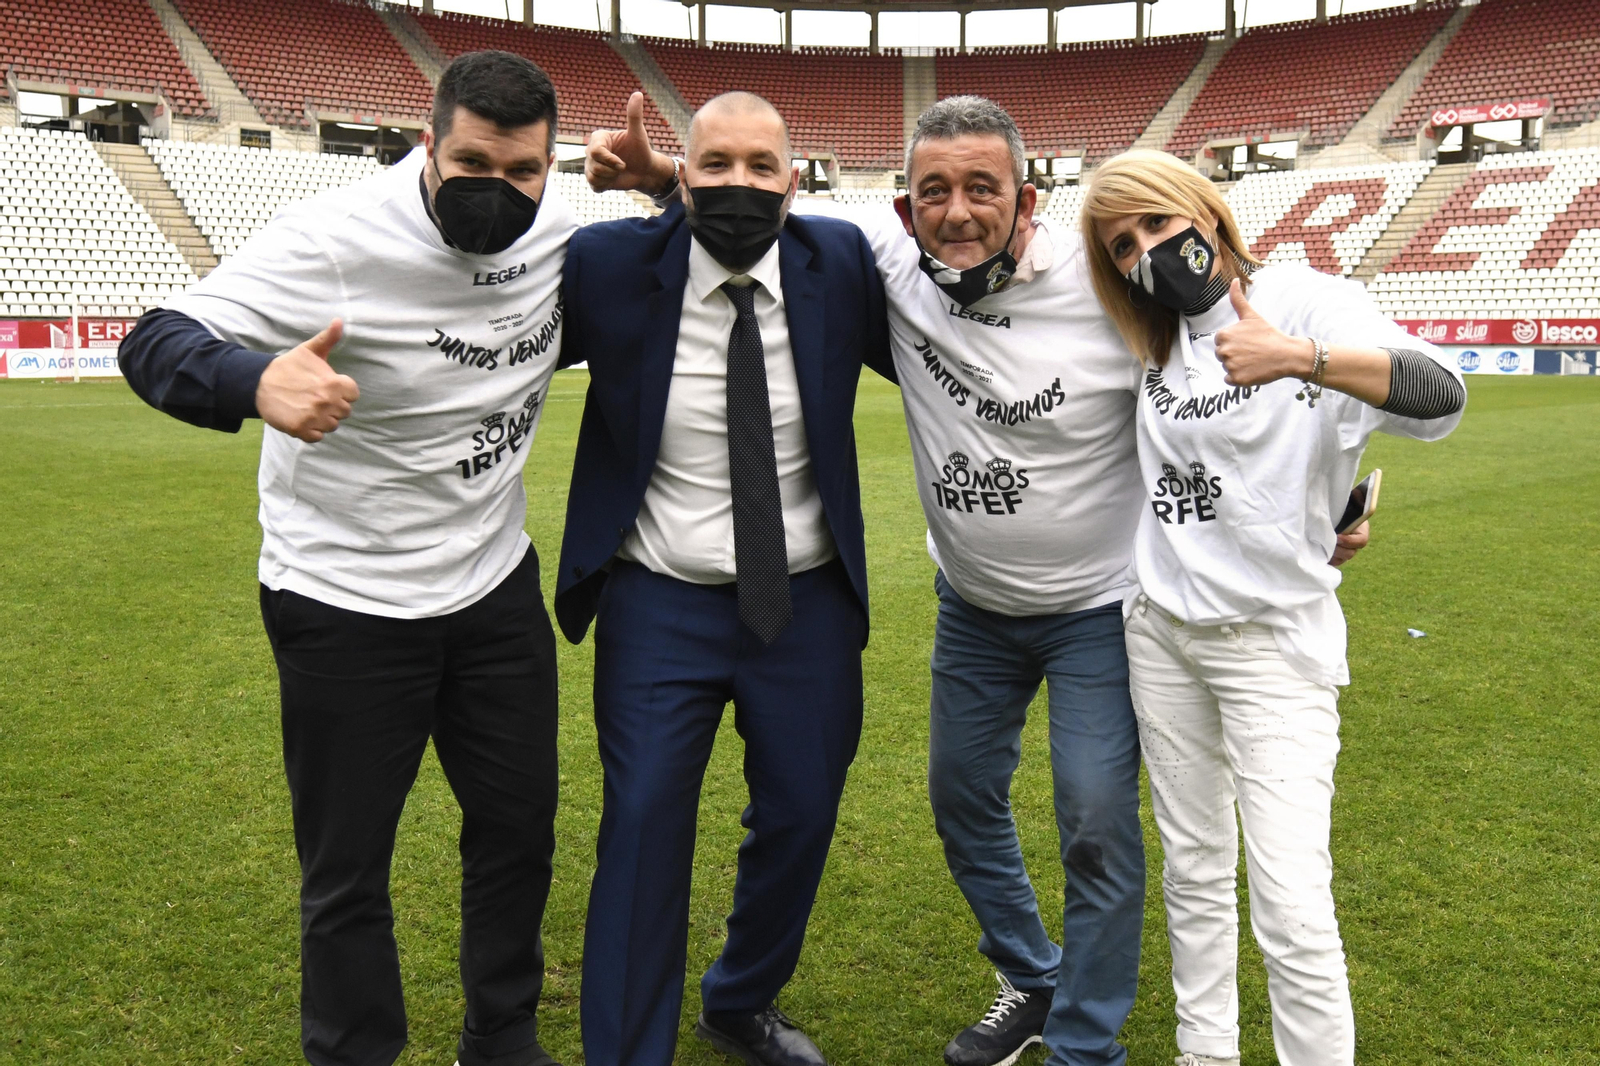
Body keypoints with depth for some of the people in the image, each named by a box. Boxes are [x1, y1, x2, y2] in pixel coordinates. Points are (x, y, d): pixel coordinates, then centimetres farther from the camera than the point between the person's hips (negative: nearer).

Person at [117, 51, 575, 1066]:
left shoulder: (559, 228, -6)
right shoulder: (338, 239, -21)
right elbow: (157, 344, -25)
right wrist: (259, 382, -48)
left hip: (498, 586, 5)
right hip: (347, 603, -5)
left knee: (521, 827, 16)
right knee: (347, 870, 9)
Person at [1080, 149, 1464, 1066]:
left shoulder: (1303, 299, -10)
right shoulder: (1159, 341, 8)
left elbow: (1439, 397, -27)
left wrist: (1300, 358, -40)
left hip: (1273, 638, -6)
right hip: (1161, 630, 6)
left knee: (1292, 910, -9)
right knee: (1195, 871, 16)